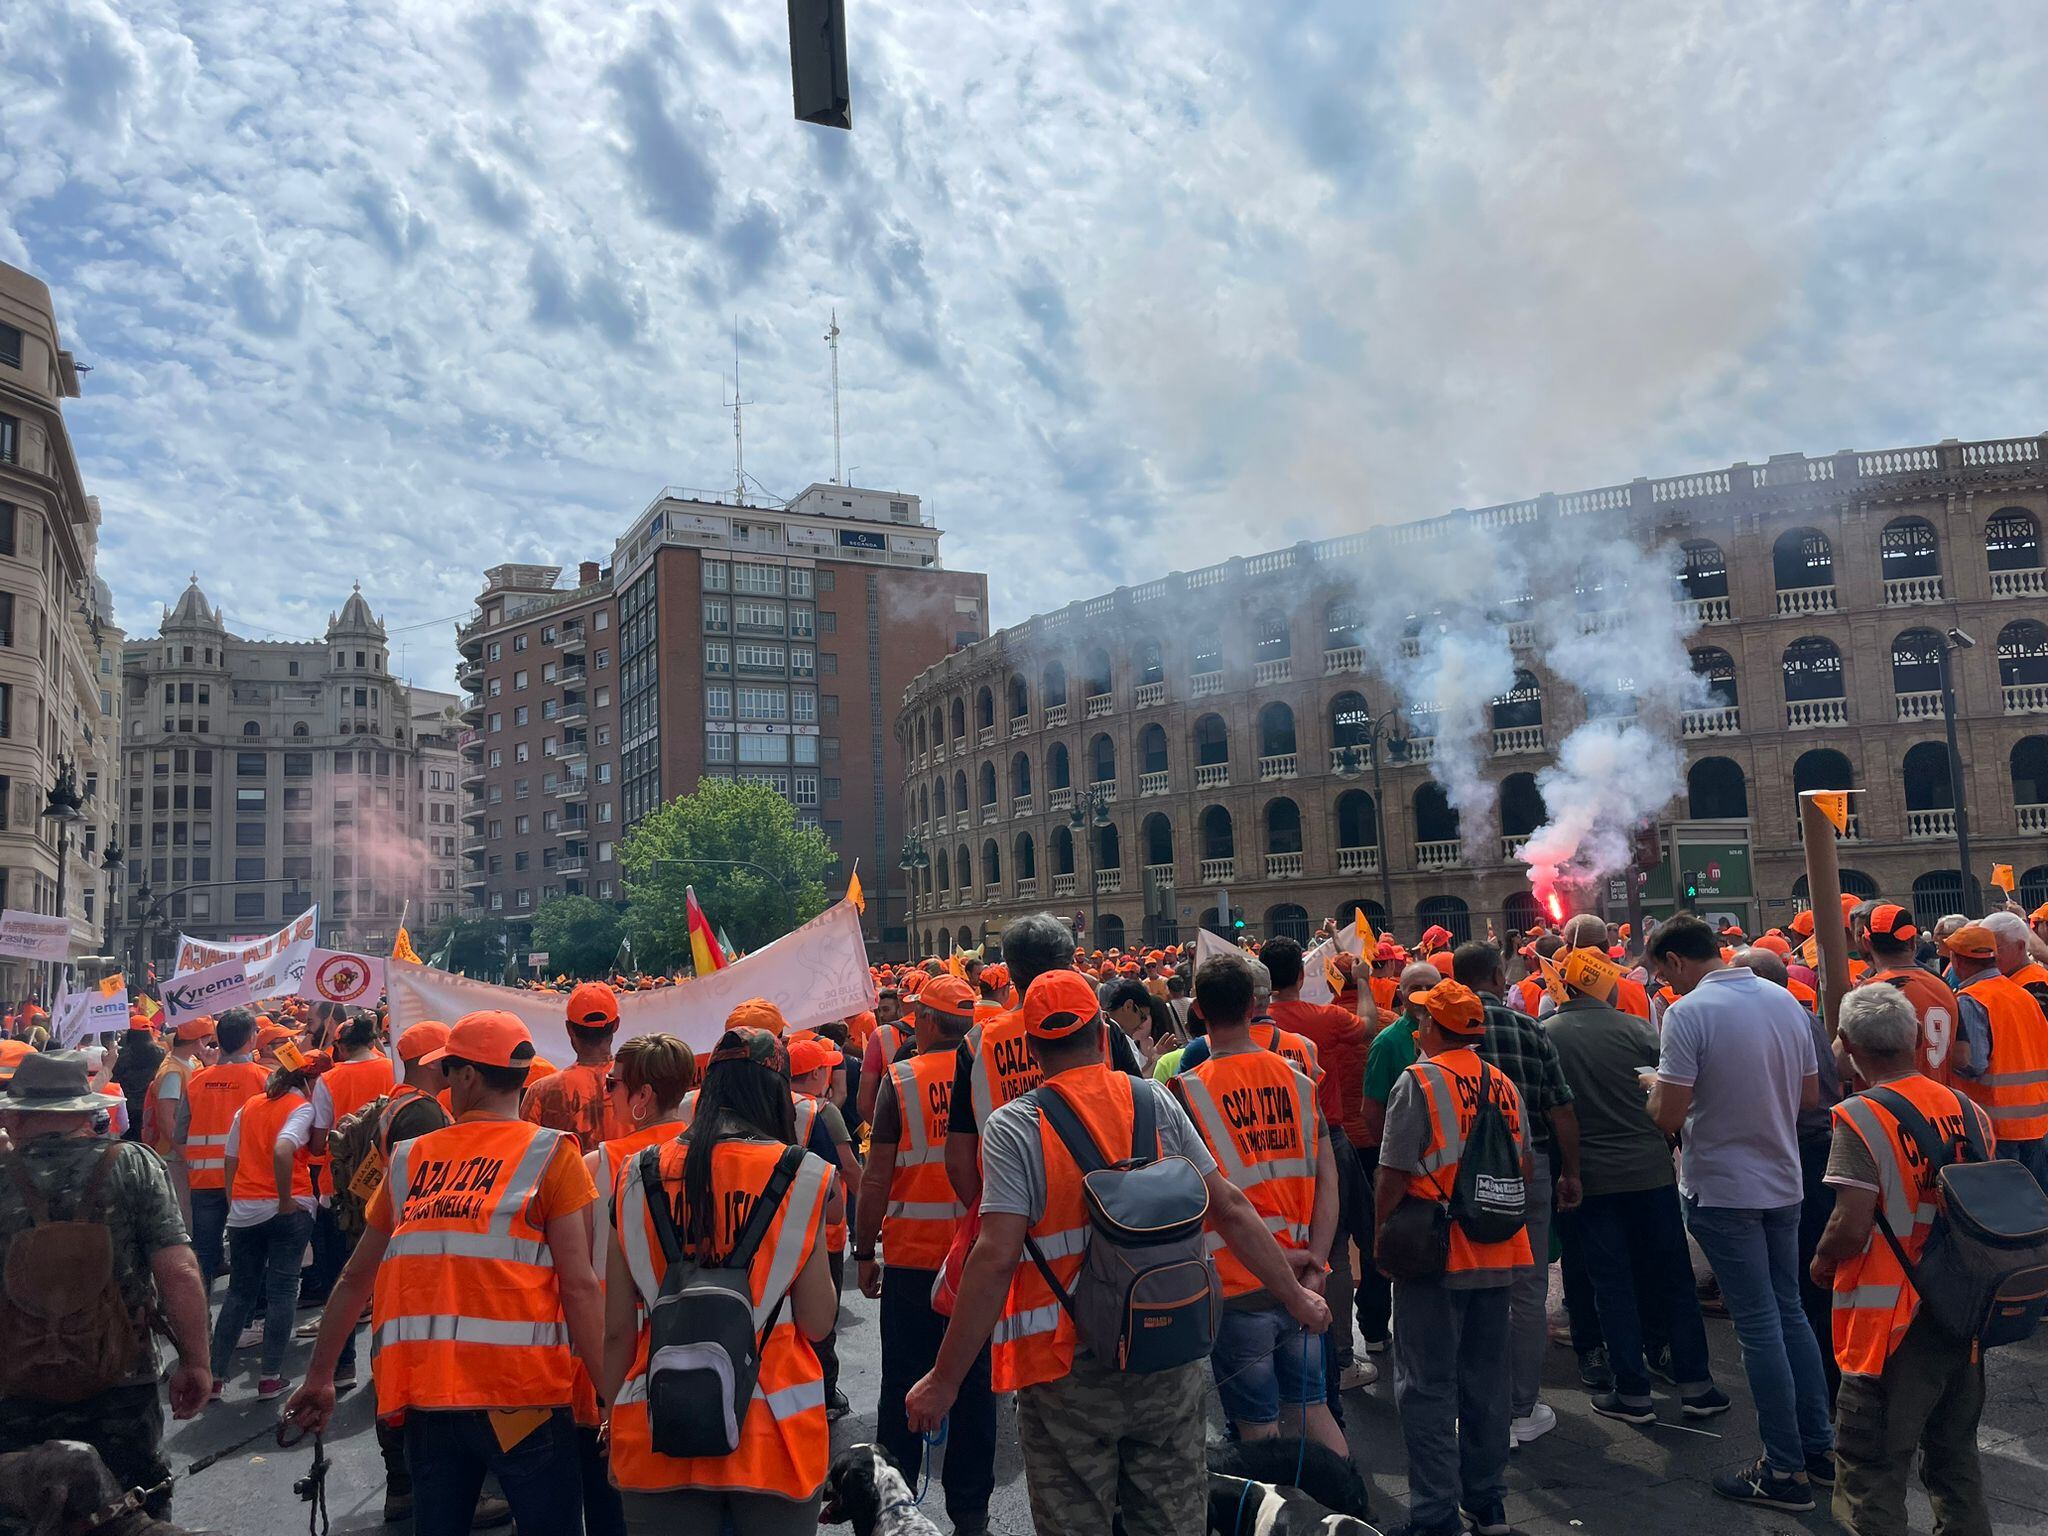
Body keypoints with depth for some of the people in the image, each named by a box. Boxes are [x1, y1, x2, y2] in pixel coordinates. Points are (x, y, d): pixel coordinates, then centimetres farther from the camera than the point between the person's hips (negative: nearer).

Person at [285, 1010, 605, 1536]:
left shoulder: (409, 1160, 8)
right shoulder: (550, 1156, -5)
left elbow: (355, 1278, 15)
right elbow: (578, 1284, -11)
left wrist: (319, 1376, 26)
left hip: (426, 1396, 4)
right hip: (522, 1394, -4)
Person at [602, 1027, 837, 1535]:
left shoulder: (638, 1177, -1)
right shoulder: (799, 1175, -8)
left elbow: (617, 1330, 3)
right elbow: (818, 1322, -5)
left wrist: (616, 1419, 16)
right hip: (771, 1435, -2)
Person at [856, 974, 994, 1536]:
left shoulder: (901, 1079, -8)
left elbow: (877, 1177, -8)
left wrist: (864, 1253, 2)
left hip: (911, 1257, -2)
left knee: (903, 1385, 11)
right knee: (974, 1384, 11)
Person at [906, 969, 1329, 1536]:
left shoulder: (1012, 1127, -11)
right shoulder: (1156, 1101, -1)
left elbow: (996, 1258, -18)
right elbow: (1229, 1207, 1)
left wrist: (945, 1380, -13)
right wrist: (1296, 1297, 12)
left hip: (1068, 1372, -3)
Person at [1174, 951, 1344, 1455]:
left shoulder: (1188, 1090, -12)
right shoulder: (1297, 1080, 2)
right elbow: (1327, 1177, 0)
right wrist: (1315, 1261, -2)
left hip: (1237, 1285, -4)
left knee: (1259, 1426, 9)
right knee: (1311, 1406, 19)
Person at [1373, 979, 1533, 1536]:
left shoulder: (1419, 1082, -13)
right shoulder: (1503, 1085, 5)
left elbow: (1393, 1175, -13)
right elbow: (1524, 1168, 13)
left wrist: (1383, 1238, 0)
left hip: (1433, 1256, -6)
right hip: (1497, 1254, 6)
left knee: (1428, 1387, 3)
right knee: (1486, 1380, 16)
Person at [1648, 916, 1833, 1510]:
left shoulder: (1688, 1013, -19)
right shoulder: (1786, 1001, 2)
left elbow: (1669, 1117, -20)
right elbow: (1809, 1095, 10)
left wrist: (1655, 1084, 0)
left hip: (1722, 1191, -6)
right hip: (1783, 1182, 6)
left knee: (1759, 1327, 2)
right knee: (1789, 1312, 18)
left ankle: (1786, 1471, 11)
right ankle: (1820, 1449, 27)